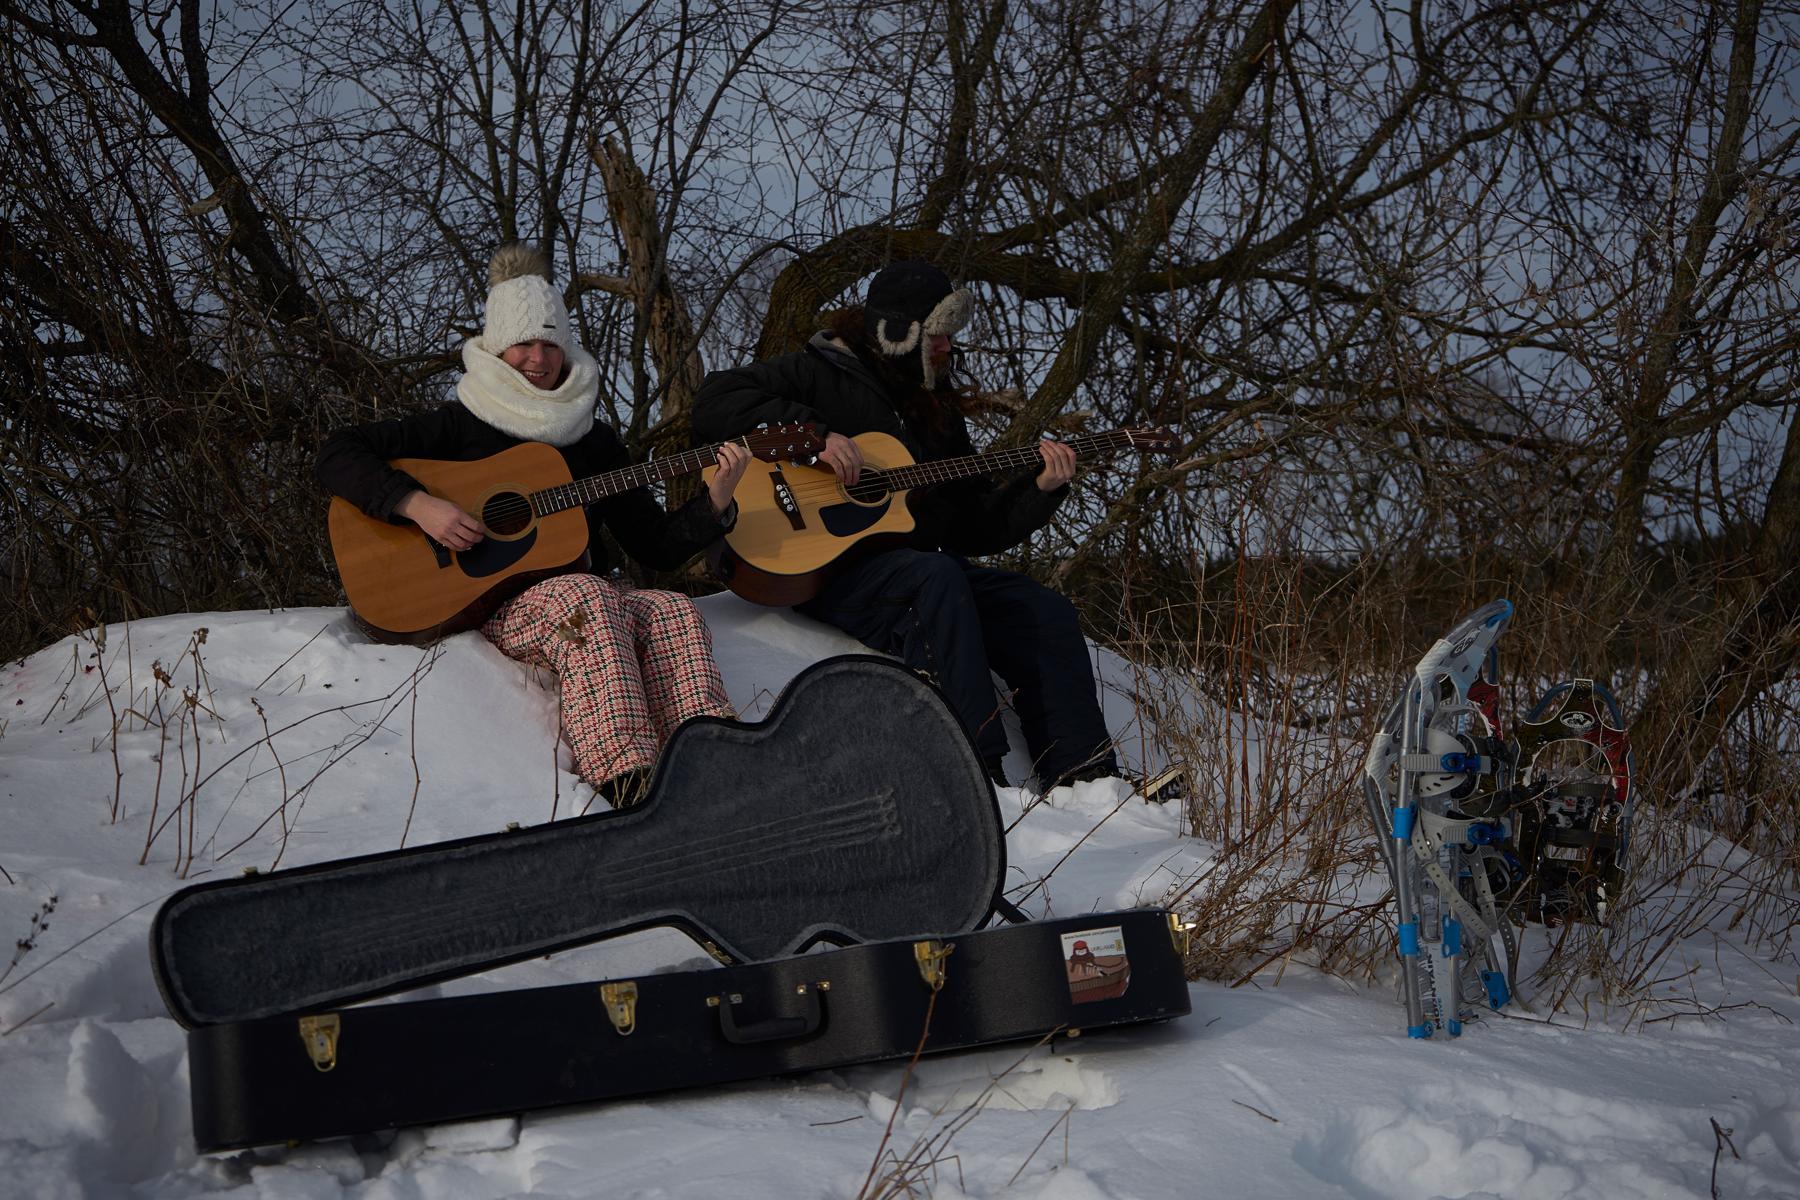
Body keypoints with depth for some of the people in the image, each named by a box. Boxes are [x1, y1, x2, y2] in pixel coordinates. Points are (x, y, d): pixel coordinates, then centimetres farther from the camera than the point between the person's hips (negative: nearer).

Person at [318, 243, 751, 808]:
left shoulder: (593, 439, 19)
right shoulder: (462, 424, 7)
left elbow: (657, 547, 16)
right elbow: (336, 454, -2)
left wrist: (715, 501, -1)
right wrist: (418, 503, -17)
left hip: (588, 592, 4)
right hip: (491, 598, -4)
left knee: (672, 610, -27)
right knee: (585, 600, -37)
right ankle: (629, 783, -50)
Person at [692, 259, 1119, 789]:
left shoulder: (938, 411, 20)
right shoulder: (821, 375, 1)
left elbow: (973, 527, 18)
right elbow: (715, 401, -14)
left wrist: (1040, 491, 2)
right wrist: (816, 435, -21)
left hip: (922, 563, 7)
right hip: (823, 566, -7)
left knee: (1045, 612, -12)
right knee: (938, 578, -36)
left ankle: (1084, 779, -11)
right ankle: (978, 778, -37)